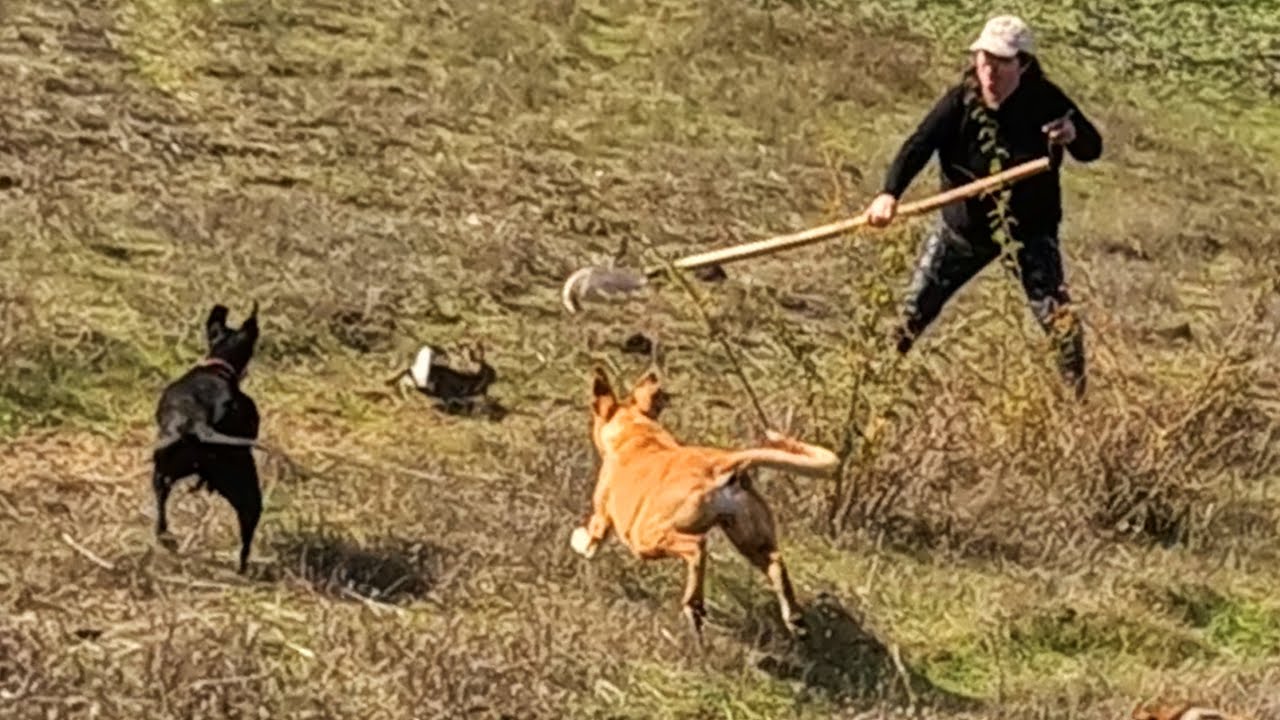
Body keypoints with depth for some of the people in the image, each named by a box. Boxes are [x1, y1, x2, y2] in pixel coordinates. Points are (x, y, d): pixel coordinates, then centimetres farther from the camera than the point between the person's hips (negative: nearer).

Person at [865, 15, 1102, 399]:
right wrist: (889, 193, -46)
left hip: (1028, 230, -1)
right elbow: (919, 145, -28)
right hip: (963, 226, 1)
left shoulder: (1045, 100, -16)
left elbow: (1093, 148, -8)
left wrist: (1074, 136, -33)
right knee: (912, 312, 8)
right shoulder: (960, 100, -17)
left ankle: (1077, 399, 7)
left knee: (1059, 319, -10)